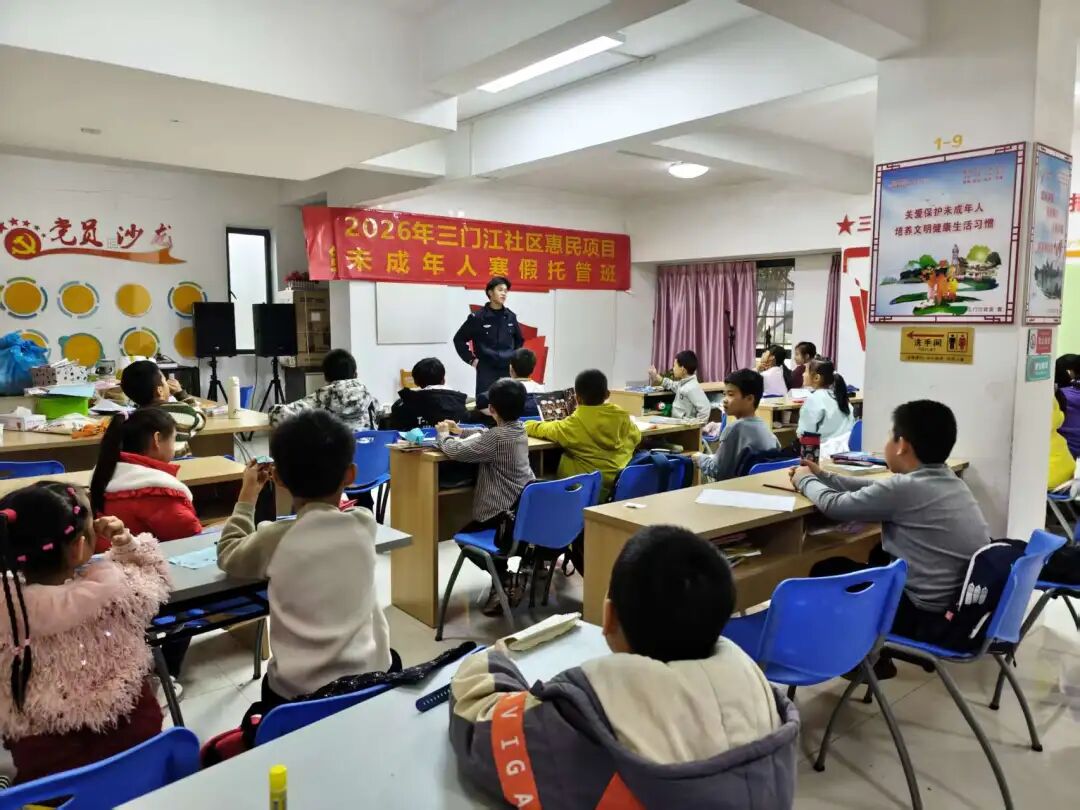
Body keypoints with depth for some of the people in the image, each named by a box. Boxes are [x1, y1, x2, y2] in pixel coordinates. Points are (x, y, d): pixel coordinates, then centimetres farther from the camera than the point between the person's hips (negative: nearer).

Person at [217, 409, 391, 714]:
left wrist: (248, 494, 14)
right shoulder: (365, 525, -9)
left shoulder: (274, 539, -15)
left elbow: (228, 555, 9)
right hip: (370, 678, 1)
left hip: (297, 691, 0)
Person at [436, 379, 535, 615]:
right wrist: (459, 431, 21)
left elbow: (456, 451, -18)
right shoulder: (518, 428, 5)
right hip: (525, 504, 9)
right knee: (474, 529, 30)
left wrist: (443, 435, 2)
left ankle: (504, 583, 8)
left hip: (507, 512, -9)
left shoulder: (497, 437, -23)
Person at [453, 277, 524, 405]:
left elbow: (519, 340, 23)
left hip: (508, 370, 4)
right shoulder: (477, 317, -6)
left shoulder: (511, 317, 6)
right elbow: (459, 339, 1)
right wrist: (471, 359, -2)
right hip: (486, 370, -4)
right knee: (485, 403, -2)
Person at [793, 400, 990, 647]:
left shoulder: (906, 487, -22)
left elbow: (834, 505, -9)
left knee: (825, 571, 10)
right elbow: (877, 490, 16)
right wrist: (822, 476, 24)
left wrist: (805, 480, 11)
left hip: (929, 617, -8)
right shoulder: (949, 481, 3)